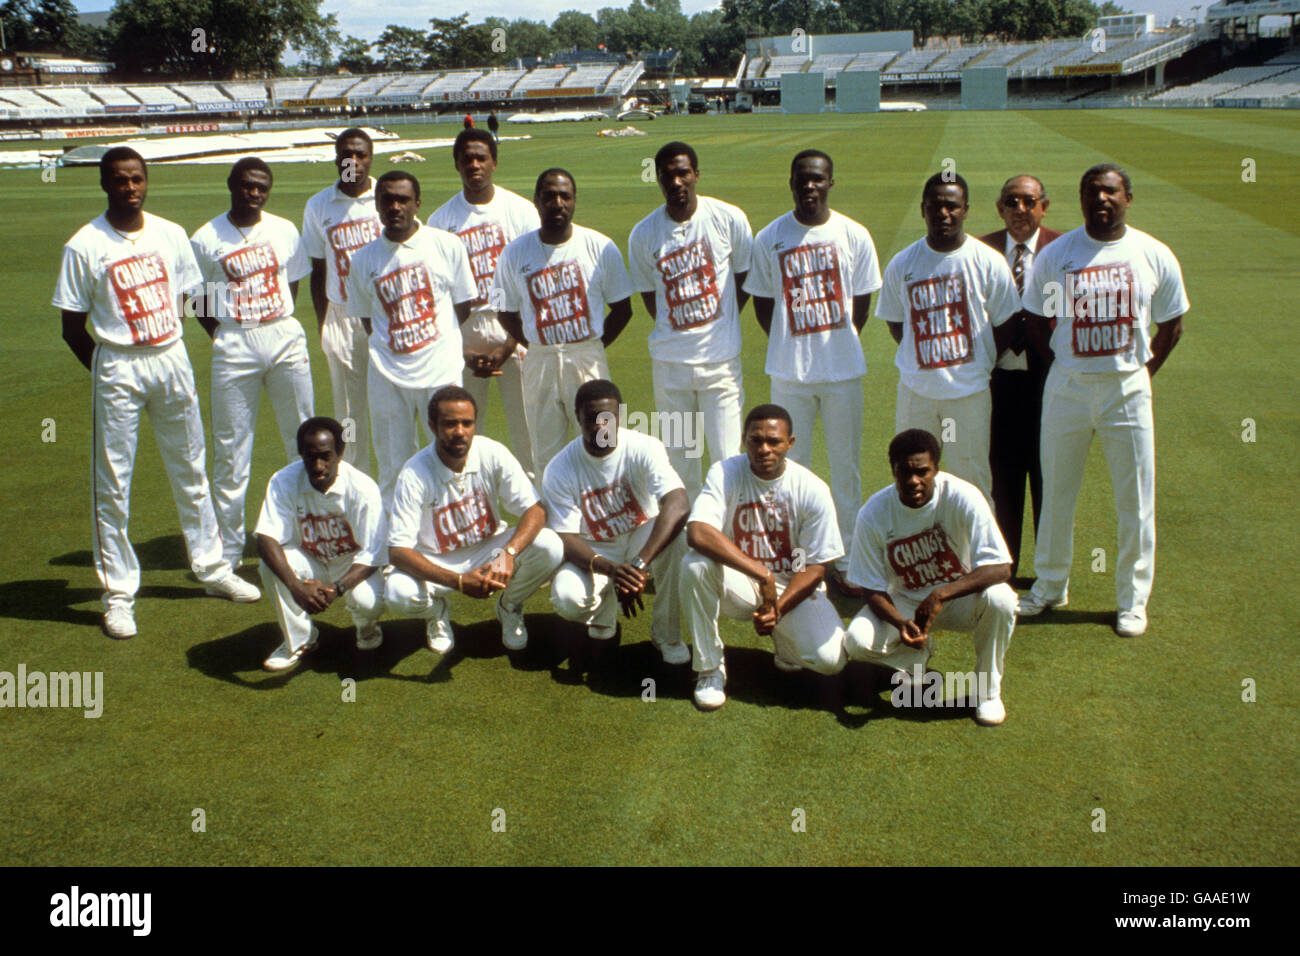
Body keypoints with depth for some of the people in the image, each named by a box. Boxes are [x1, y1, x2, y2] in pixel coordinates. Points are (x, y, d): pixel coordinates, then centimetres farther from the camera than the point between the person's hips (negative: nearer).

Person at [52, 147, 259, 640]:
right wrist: (111, 371, -4)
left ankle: (212, 567, 28)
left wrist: (167, 356, 7)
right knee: (113, 484, 2)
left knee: (191, 471, 14)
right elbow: (72, 326, -3)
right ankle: (118, 593, 12)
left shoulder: (171, 235, 4)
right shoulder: (84, 246, -8)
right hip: (117, 368, -4)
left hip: (173, 360, 4)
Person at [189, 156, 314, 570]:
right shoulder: (206, 239, -1)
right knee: (231, 450, 1)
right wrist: (223, 337, -5)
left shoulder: (284, 231, 7)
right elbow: (199, 301, 5)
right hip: (234, 347, -2)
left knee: (304, 442, 8)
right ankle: (228, 550, 11)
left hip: (286, 338, 3)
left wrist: (278, 327, 5)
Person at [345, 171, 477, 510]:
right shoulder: (364, 260, 6)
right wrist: (391, 344, 4)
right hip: (387, 376, 1)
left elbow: (464, 304, 9)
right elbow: (366, 318, 15)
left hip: (441, 370, -1)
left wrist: (433, 339, 4)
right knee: (393, 467, 5)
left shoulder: (447, 246, 2)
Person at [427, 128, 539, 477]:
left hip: (514, 326, -1)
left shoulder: (520, 209, 1)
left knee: (524, 417, -2)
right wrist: (461, 352, -7)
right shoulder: (442, 219, 3)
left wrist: (508, 347, -9)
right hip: (464, 330, 1)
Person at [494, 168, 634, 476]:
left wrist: (592, 347, 0)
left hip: (588, 357, -1)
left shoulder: (600, 247, -3)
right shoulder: (515, 254, 1)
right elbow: (506, 313, 11)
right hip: (539, 362, 1)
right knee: (545, 456, 7)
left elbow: (622, 309, 5)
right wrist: (539, 347, 3)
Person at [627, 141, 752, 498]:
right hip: (669, 362, 2)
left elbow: (746, 277, 8)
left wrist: (719, 326, 7)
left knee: (727, 458, -2)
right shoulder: (643, 234, -2)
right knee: (677, 454, 10)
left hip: (721, 359, -1)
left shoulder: (729, 219, -4)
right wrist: (677, 332, 6)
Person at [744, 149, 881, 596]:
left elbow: (862, 301, 7)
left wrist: (838, 343, 5)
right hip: (789, 372, 0)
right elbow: (762, 303, 6)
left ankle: (845, 560, 19)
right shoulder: (769, 238, -1)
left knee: (846, 464, 7)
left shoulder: (854, 235, -1)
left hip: (843, 369, 0)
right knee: (790, 464, 6)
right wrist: (792, 346, 3)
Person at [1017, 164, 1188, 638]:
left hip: (1127, 390, 0)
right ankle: (1050, 586, 27)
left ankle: (1133, 599, 19)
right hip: (1067, 386, 1)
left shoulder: (1154, 256, -1)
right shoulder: (1055, 255, -1)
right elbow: (1036, 323, 8)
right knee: (1056, 492, 10)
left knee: (1135, 500, 4)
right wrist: (1064, 370, 3)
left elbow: (1171, 324, 9)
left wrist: (1142, 373, 3)